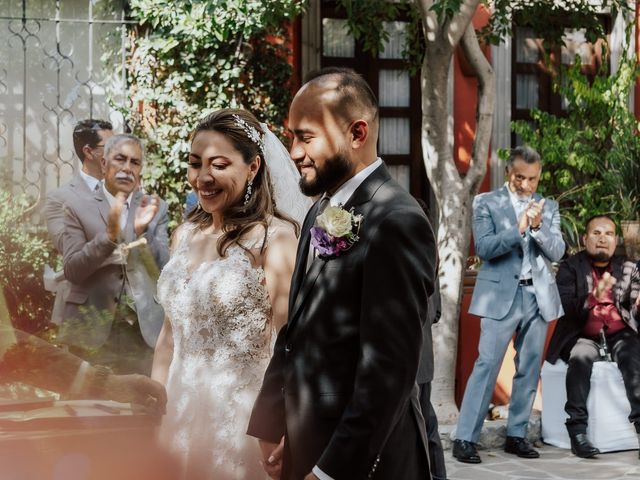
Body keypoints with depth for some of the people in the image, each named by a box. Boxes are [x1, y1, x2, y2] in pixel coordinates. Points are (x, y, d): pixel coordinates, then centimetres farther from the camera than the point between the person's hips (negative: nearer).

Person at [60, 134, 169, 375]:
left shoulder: (156, 209, 8)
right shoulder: (78, 207, 2)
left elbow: (163, 267, 1)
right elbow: (72, 271, -6)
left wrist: (142, 231, -16)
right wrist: (110, 235, -20)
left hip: (144, 328, 2)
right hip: (92, 328, -1)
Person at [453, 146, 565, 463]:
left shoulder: (548, 207, 12)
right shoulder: (487, 203, 1)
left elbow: (557, 252, 3)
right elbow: (483, 248, -10)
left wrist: (539, 227, -15)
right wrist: (519, 229, -21)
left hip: (539, 296, 4)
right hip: (502, 295, -4)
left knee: (529, 369, 7)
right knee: (486, 365, -8)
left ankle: (516, 435, 16)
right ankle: (465, 438, -6)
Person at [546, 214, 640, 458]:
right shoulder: (570, 267, 4)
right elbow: (564, 308, -10)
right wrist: (593, 297, -27)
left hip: (619, 335, 2)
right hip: (582, 336, -2)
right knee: (581, 356, -34)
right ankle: (577, 429, -33)